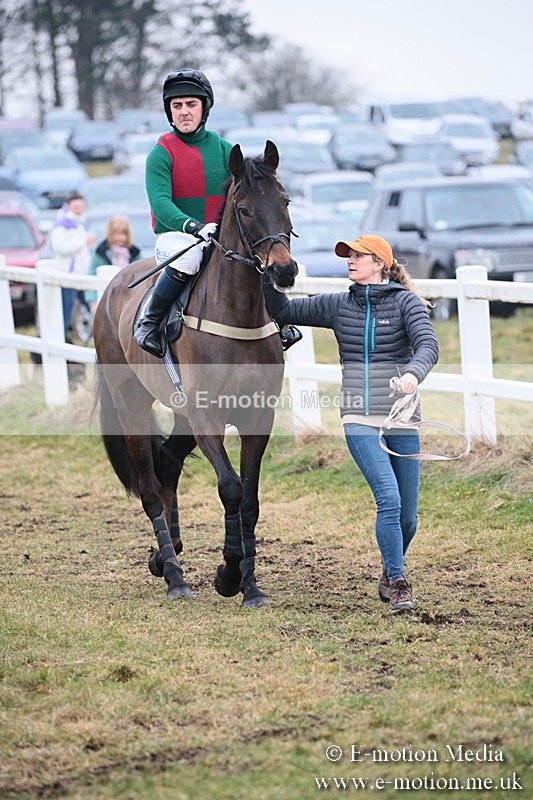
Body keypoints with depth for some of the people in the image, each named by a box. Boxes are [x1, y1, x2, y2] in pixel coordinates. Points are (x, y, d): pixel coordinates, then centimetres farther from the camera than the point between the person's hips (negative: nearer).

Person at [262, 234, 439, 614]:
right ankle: (398, 585, -11)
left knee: (408, 515, 6)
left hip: (401, 420, 0)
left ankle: (391, 574, 34)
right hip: (360, 421, 0)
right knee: (389, 500, -19)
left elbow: (428, 345, -16)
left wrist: (413, 372, -36)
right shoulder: (338, 306, 9)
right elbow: (283, 311, 13)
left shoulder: (406, 302, -1)